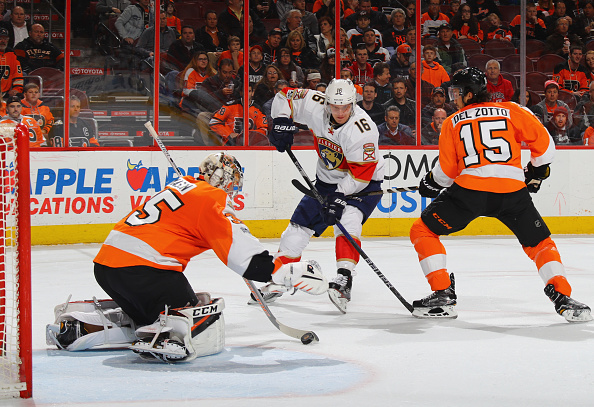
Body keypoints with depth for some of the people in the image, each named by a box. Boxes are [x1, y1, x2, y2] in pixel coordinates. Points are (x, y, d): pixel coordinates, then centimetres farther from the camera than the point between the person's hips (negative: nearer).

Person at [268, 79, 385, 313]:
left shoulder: (362, 129, -31)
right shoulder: (315, 106, -17)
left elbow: (361, 173, -28)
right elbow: (284, 98, -1)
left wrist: (340, 197, -31)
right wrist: (282, 123, -15)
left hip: (363, 184, -6)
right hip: (327, 179, 6)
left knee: (347, 221, -30)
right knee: (300, 224, 3)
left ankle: (344, 279, -38)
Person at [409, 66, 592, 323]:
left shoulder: (452, 123, 13)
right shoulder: (511, 111, 14)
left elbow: (446, 171, 13)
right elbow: (542, 142, 12)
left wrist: (431, 183, 34)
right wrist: (537, 170, 29)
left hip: (469, 190, -2)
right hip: (512, 190, 2)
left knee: (423, 232, 14)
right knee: (540, 243, 19)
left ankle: (443, 295, 5)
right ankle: (562, 298, 3)